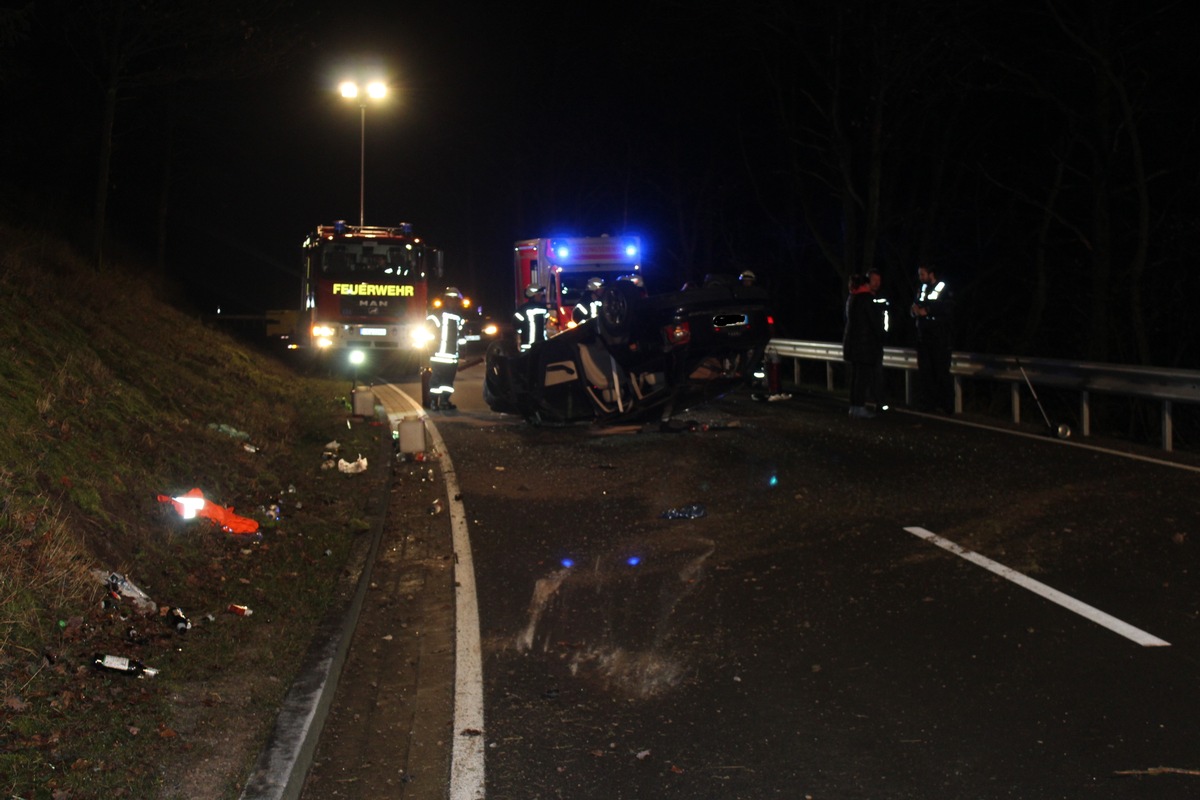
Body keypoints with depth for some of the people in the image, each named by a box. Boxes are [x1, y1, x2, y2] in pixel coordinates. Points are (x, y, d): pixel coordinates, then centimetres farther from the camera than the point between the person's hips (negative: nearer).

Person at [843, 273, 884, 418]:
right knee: (864, 376, -7)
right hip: (865, 343, -8)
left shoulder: (851, 299, 12)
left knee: (855, 376, 12)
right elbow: (875, 320, -12)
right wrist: (880, 336, 2)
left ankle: (854, 406, 14)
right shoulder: (866, 298, -13)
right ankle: (859, 408, -9)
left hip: (852, 343, 8)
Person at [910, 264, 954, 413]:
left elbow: (948, 310, -16)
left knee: (942, 371, -6)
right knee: (924, 371, 5)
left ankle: (947, 405, -2)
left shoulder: (943, 289, -5)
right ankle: (929, 402, 11)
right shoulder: (921, 290, 14)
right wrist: (914, 310, -5)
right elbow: (914, 310, 18)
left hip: (939, 338, -6)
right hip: (923, 336, 6)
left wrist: (928, 311, -20)